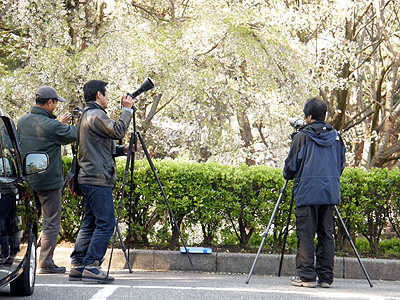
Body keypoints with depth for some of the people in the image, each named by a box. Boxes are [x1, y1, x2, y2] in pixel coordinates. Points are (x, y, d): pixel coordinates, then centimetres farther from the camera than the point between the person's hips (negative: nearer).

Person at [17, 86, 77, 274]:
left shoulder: (22, 122, 6)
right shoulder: (51, 125, -17)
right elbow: (73, 135, -4)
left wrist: (60, 124, 20)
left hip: (27, 181, 7)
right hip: (48, 182, -7)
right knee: (51, 222, 0)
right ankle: (46, 264, 0)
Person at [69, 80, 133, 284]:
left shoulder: (87, 116, 21)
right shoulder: (95, 115, -11)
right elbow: (118, 131, -19)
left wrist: (122, 149, 14)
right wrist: (127, 110, -7)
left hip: (89, 179, 11)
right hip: (98, 179, -11)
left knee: (90, 223, 11)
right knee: (105, 224, -9)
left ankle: (77, 266, 11)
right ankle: (91, 267, -11)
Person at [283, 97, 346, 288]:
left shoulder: (302, 137, -4)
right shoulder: (336, 137, 9)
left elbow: (291, 166, 0)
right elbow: (341, 165, 16)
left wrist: (288, 176, 21)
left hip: (307, 193, -5)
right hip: (330, 193, 5)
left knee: (306, 235, -1)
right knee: (326, 235, 8)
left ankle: (306, 276, -3)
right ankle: (325, 277, 8)